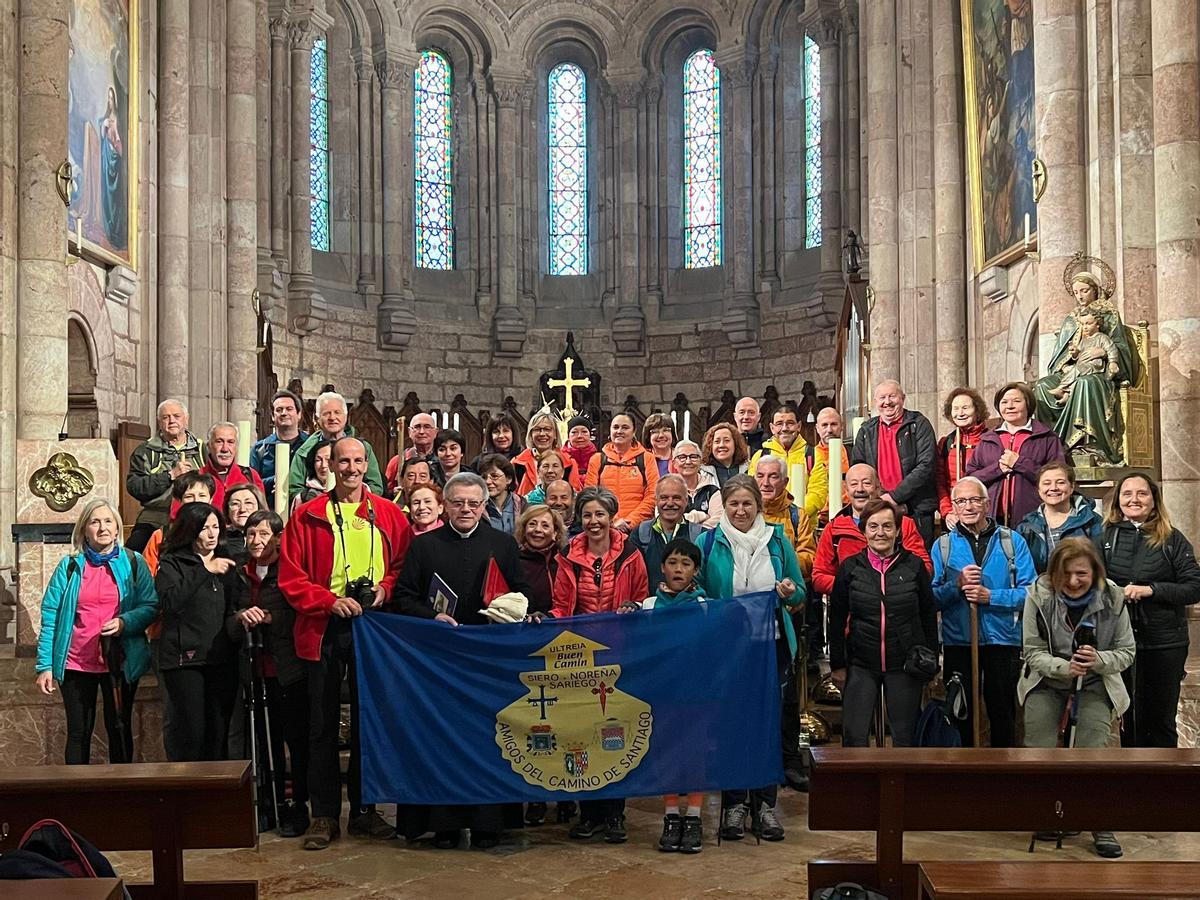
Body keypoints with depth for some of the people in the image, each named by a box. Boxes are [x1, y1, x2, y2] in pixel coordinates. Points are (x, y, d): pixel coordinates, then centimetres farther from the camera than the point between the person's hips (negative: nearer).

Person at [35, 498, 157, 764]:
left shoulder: (133, 562, 2)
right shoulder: (69, 566, 3)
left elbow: (151, 605, -2)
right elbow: (50, 616, 0)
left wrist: (125, 622, -22)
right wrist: (45, 665, -6)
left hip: (120, 662, 0)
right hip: (75, 663, 0)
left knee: (120, 729, 9)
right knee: (78, 732, 7)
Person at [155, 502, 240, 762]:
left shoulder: (227, 563, 17)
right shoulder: (172, 563, 3)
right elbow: (169, 602, -16)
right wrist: (204, 571, -18)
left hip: (222, 659, 4)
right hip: (184, 659, -4)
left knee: (219, 733, 2)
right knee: (190, 731, -8)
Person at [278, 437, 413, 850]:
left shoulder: (389, 515, 5)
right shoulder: (308, 516, 0)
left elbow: (405, 564, 9)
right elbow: (291, 578, -2)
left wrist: (385, 588, -9)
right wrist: (331, 600, -14)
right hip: (324, 630, -1)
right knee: (323, 724, 5)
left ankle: (364, 809, 22)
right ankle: (324, 815, 14)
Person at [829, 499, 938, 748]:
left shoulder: (914, 565, 1)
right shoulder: (850, 568, 1)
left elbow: (929, 617, 6)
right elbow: (836, 620, 6)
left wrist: (930, 663, 4)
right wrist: (837, 665, 3)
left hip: (905, 666, 0)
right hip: (860, 666, 0)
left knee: (904, 738, 7)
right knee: (854, 737, -3)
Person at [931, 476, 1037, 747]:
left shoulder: (1012, 541, 2)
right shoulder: (943, 545, 6)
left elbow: (1030, 591, -6)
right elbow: (932, 598, 0)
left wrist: (990, 596, -16)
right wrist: (957, 585, -16)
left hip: (1002, 641, -1)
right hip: (957, 642, 1)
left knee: (1002, 713, 9)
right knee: (961, 713, 9)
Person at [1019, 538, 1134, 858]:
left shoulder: (1113, 598, -13)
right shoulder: (1039, 595, -16)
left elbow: (1126, 652, -6)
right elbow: (1033, 652, -12)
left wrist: (1099, 660, -28)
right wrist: (1064, 666, -31)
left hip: (1096, 684, 0)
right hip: (1046, 681, 1)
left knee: (1093, 748, -17)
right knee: (1039, 749, -8)